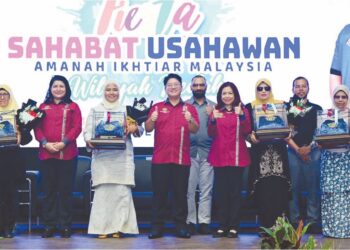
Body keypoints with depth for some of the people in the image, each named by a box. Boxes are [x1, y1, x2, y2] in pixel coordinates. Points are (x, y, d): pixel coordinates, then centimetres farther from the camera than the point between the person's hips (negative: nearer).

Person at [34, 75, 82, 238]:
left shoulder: (72, 106, 8)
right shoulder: (43, 106, 13)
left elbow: (77, 127, -2)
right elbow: (37, 127, 6)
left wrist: (63, 142, -15)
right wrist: (45, 143, -11)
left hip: (67, 154, -2)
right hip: (46, 153, 2)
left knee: (65, 190, 1)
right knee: (49, 190, 5)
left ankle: (65, 226, 7)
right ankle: (49, 225, 11)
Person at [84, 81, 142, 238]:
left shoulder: (127, 110, 17)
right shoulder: (95, 110, 15)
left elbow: (140, 130, 11)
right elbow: (87, 130, 7)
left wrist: (135, 128, -13)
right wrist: (89, 140, -15)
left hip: (122, 157, 1)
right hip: (101, 157, -1)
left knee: (122, 191, -6)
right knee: (102, 191, -5)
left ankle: (119, 227, -1)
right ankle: (102, 228, -1)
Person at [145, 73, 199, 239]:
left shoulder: (189, 108, 9)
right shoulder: (157, 107, 11)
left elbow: (195, 130, -1)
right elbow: (148, 129, 3)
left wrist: (190, 120, -22)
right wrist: (152, 120, -18)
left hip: (182, 158, 0)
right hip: (160, 158, 0)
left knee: (181, 193, 3)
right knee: (159, 193, 1)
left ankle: (181, 227, 8)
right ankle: (157, 227, 6)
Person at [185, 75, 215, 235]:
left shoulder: (213, 106, 14)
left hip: (207, 152, 1)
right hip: (189, 151, -1)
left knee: (206, 189, -1)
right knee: (189, 189, -1)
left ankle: (204, 222, 2)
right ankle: (190, 221, 4)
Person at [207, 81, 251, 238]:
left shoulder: (242, 110, 5)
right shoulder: (216, 111, 10)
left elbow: (247, 131, -7)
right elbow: (211, 134, 1)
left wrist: (241, 116, -21)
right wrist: (213, 120, -17)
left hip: (237, 156, -2)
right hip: (219, 156, 2)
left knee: (235, 191, 0)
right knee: (220, 191, 2)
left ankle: (233, 227, 4)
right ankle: (222, 226, 7)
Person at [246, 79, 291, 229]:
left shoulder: (281, 105, 10)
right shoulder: (250, 107, 7)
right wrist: (251, 136, -15)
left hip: (278, 150, 1)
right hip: (259, 151, -1)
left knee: (278, 187, -5)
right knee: (262, 188, -4)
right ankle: (265, 225, 3)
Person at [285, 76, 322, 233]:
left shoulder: (316, 109, 10)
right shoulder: (286, 108, 7)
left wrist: (309, 147, -7)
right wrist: (297, 149, -8)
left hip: (312, 151, 1)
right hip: (293, 151, -1)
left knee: (313, 186, 0)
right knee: (293, 186, -1)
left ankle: (312, 220, 5)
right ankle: (294, 220, 5)